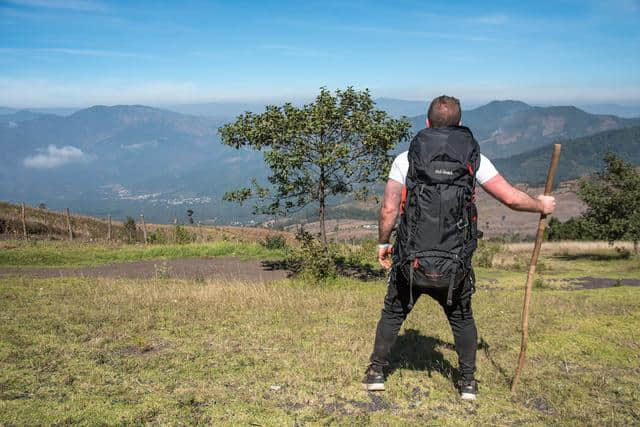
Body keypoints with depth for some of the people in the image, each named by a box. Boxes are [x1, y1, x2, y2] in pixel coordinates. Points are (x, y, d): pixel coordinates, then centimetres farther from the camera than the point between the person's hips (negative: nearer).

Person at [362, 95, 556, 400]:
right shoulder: (473, 158, -1)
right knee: (462, 318, 22)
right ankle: (468, 381, 27)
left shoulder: (406, 158, -3)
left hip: (411, 257, -1)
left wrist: (383, 243, 9)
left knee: (393, 313, 19)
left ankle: (376, 371, 26)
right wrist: (542, 205, 17)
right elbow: (511, 198, -2)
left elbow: (388, 209, -6)